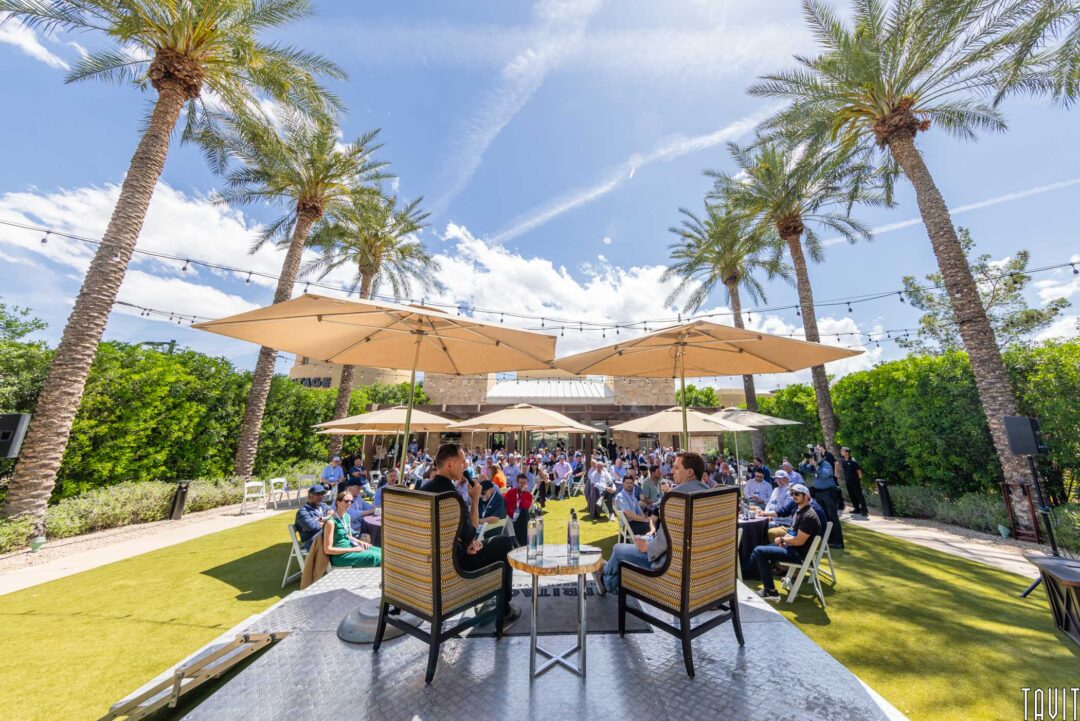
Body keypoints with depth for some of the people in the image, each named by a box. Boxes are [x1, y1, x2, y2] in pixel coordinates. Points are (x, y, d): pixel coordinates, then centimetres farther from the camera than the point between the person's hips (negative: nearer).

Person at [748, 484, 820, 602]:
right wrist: (784, 539, 0)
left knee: (759, 551, -16)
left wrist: (783, 539, -8)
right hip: (791, 547, 10)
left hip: (798, 554, -10)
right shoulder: (799, 510, 10)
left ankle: (771, 592, -5)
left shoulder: (808, 516, -22)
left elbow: (799, 541, -25)